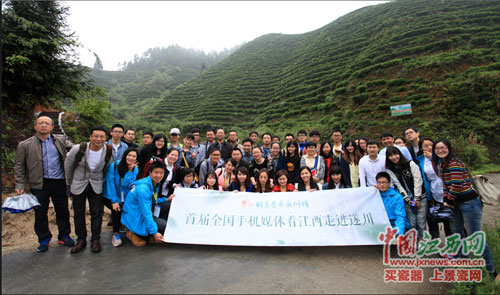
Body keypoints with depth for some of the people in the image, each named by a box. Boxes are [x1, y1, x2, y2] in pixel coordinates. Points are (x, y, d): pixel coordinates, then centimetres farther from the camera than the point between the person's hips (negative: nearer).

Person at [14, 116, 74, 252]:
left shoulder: (60, 142, 6)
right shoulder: (25, 145, 3)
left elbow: (67, 160, 10)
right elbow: (19, 166, 4)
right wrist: (19, 185, -3)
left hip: (59, 181, 1)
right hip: (39, 184, -1)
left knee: (62, 210, 9)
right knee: (40, 212, 8)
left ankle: (64, 236, 24)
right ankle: (44, 239, 25)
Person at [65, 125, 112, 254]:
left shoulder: (108, 151, -14)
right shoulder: (78, 149, -19)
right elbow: (68, 165, -1)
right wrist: (69, 182, 10)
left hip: (96, 186, 1)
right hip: (78, 185, 0)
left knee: (96, 213, 3)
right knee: (78, 213, 9)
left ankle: (95, 240, 18)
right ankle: (81, 240, 24)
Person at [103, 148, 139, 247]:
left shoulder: (135, 169, -4)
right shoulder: (114, 166, -13)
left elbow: (126, 184, -15)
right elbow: (110, 183, -15)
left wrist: (130, 170, -23)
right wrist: (114, 201, -19)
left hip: (124, 198, 3)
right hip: (109, 196, -3)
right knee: (117, 210, -27)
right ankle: (116, 234, -5)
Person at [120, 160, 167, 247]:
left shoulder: (155, 183, 2)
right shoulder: (143, 188, -26)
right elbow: (146, 213, -27)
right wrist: (154, 233, -25)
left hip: (143, 214, 9)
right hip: (134, 219, -9)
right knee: (166, 226, -19)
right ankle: (135, 234, -4)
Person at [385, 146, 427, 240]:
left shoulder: (410, 164, -4)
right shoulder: (389, 169, 1)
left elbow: (418, 180, -8)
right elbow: (398, 185, 0)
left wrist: (417, 198, -10)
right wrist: (407, 199, -5)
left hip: (420, 197, -1)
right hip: (407, 199, 2)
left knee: (421, 222, -2)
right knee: (412, 223, -1)